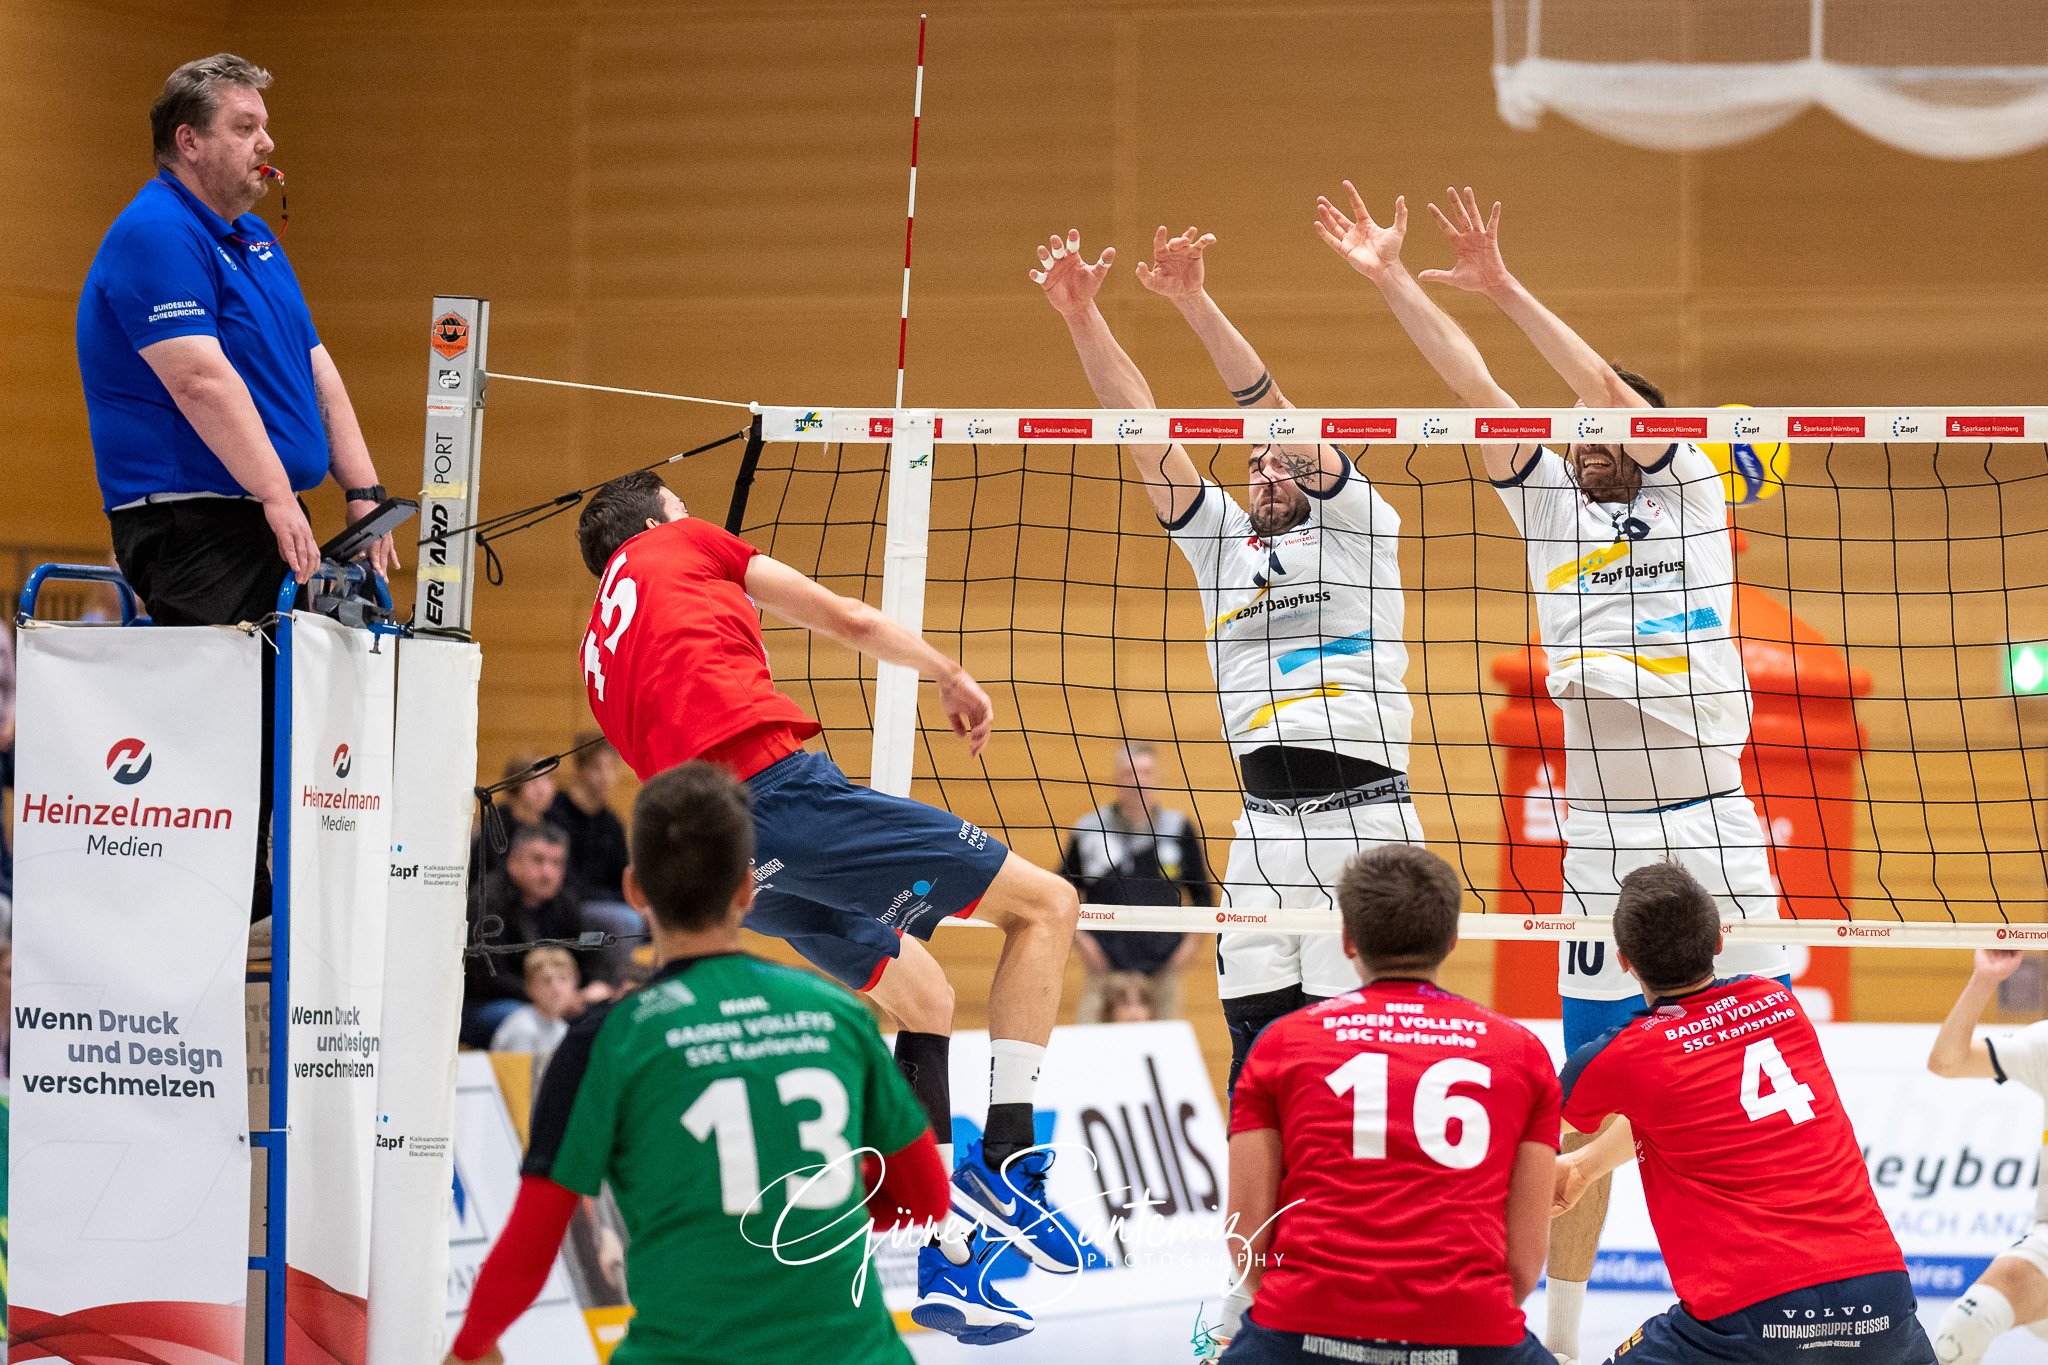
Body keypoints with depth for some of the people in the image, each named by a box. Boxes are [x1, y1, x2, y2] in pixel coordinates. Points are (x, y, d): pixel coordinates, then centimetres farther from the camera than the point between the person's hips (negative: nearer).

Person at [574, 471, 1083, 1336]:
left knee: (923, 996, 24)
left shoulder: (602, 655, 32)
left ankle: (947, 1261, 17)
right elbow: (848, 620, 17)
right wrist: (949, 675, 30)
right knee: (1045, 904, -2)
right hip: (775, 783, -8)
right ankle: (1005, 1161, -14)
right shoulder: (680, 545, 16)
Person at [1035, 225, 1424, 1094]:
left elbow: (1280, 416, -5)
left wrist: (1197, 307, -15)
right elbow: (1144, 434, 12)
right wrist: (1084, 320, 2)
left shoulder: (1355, 526, 7)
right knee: (1256, 1031, -2)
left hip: (1365, 815, -4)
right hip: (1265, 824, 4)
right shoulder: (1222, 538, 20)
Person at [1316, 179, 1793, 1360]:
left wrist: (1506, 287, -10)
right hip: (1600, 836, 2)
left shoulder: (1692, 491, 8)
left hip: (1715, 826, -2)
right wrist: (1392, 280, 1)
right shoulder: (1549, 503, 14)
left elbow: (1612, 387, -6)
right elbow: (1474, 384, 7)